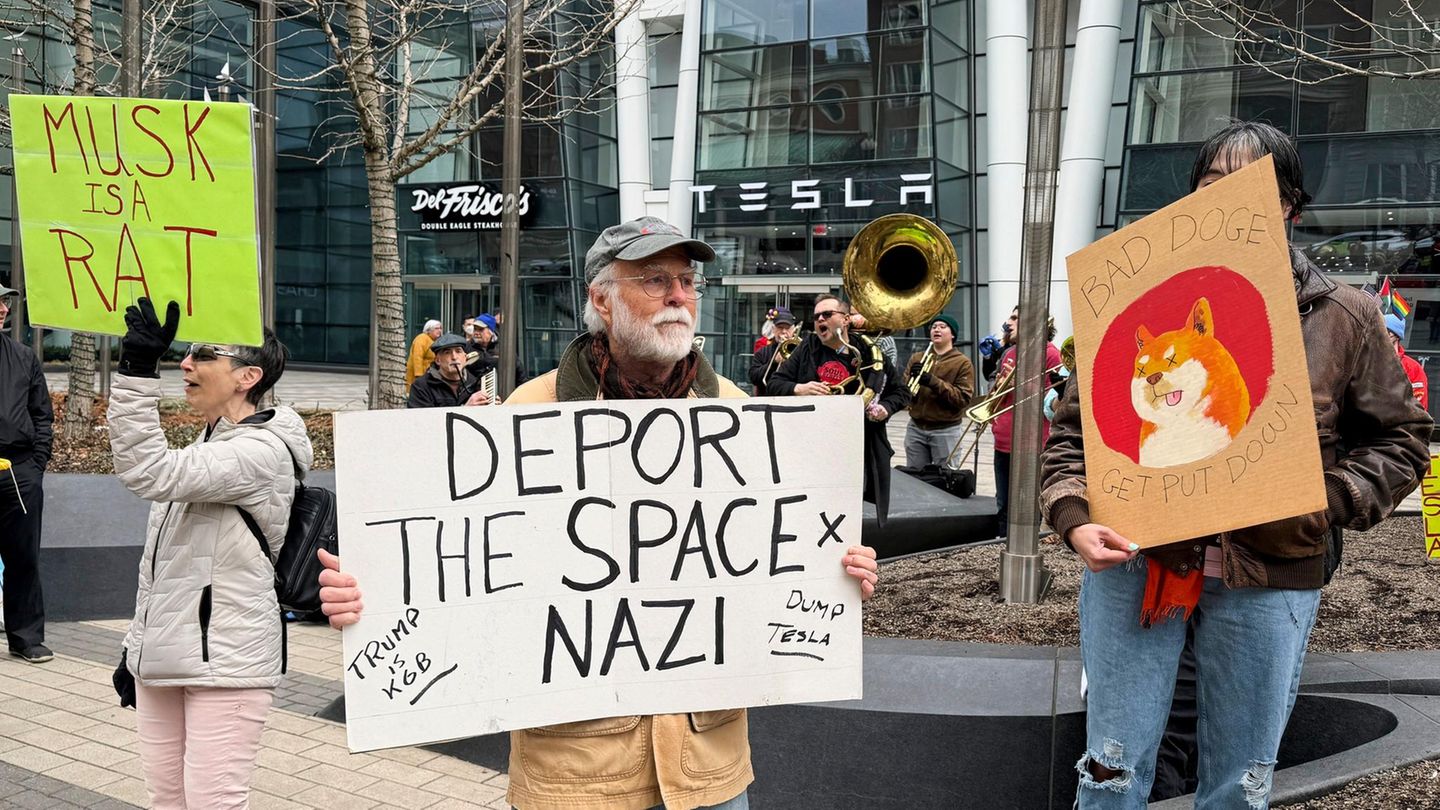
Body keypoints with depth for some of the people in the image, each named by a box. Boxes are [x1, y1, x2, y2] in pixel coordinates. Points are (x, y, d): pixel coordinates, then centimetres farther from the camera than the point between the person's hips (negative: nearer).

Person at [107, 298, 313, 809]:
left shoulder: (261, 451, -15)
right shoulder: (207, 447, 15)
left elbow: (148, 473, -28)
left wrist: (138, 372, -32)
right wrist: (138, 646, 22)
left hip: (227, 662, -9)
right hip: (165, 653, 9)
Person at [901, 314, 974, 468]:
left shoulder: (963, 363, -2)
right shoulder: (916, 358, 10)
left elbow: (963, 399, -12)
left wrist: (933, 382, -20)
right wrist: (912, 377, -16)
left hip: (945, 431, -4)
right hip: (916, 428, 4)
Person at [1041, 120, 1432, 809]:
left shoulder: (1342, 318, 1)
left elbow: (1400, 439, 6)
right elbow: (1074, 424, 3)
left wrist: (1330, 502, -12)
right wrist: (1074, 516, -14)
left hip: (1269, 576, 0)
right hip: (1134, 559, 0)